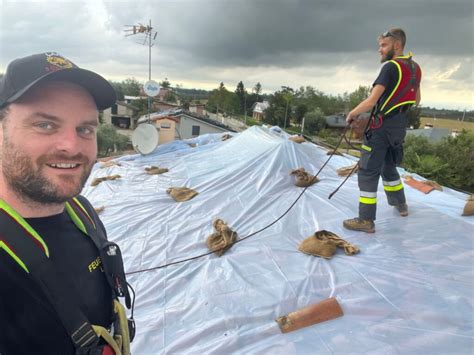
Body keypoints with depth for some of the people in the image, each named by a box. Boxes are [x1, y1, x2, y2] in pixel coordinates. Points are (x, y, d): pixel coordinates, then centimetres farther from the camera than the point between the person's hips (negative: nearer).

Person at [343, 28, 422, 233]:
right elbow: (416, 100, 20)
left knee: (368, 172, -5)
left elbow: (371, 101, -22)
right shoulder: (414, 68, 9)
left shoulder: (391, 67, -16)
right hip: (400, 125, 9)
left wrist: (352, 114, -8)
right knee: (388, 167, 25)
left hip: (382, 127, -9)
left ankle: (366, 220, -2)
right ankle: (400, 204, 40)